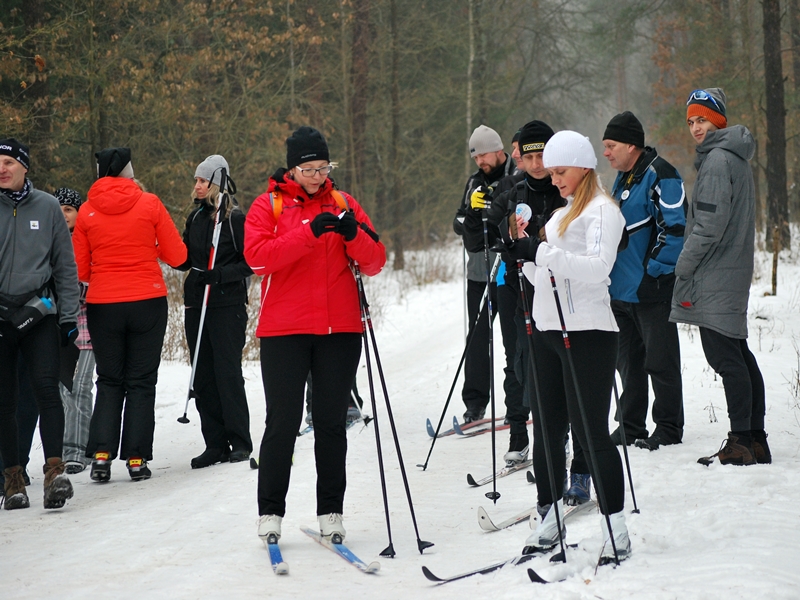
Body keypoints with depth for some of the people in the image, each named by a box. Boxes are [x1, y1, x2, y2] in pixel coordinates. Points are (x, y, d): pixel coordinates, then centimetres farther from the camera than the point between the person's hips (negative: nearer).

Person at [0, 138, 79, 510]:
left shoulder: (47, 207, 5)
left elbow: (65, 266, 9)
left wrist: (68, 315, 4)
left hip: (39, 312, -1)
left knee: (46, 387, -15)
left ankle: (55, 469, -21)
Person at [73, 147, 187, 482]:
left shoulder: (87, 212, -1)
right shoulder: (149, 204, -5)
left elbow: (79, 270, 2)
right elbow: (177, 256, -2)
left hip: (103, 306, 1)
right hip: (147, 303, -1)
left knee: (109, 382, 12)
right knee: (141, 381, 6)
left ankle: (101, 454, -1)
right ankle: (137, 458, 1)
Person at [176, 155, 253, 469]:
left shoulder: (235, 218, -7)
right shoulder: (195, 217, 13)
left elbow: (250, 262, -8)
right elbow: (184, 260, 17)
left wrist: (221, 274, -21)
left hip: (228, 305, -7)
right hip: (197, 304, 7)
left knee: (228, 372, -6)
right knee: (203, 375, 5)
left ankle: (239, 441, 3)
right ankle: (215, 444, 9)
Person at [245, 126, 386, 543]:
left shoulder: (344, 205, 10)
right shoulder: (268, 206, 3)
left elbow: (375, 263, 5)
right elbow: (257, 256, -14)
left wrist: (354, 235, -16)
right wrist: (309, 232, -23)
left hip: (340, 330, 2)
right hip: (284, 331, -2)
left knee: (332, 422, 6)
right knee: (283, 422, -1)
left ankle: (331, 513, 12)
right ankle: (270, 513, 7)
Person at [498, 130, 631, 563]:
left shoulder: (602, 210, -5)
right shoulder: (559, 215, 21)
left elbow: (598, 265, -21)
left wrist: (541, 252, -25)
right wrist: (524, 254, 2)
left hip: (587, 332, -8)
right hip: (547, 331, 8)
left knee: (590, 430, -9)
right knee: (546, 429, 9)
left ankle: (616, 528, -4)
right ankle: (549, 518, 19)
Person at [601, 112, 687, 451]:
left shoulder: (659, 175, -13)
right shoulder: (623, 178, 16)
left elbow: (674, 227, -18)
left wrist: (655, 271, -18)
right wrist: (612, 274, 18)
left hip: (651, 291, -9)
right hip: (621, 289, 9)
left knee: (660, 360, -1)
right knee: (628, 360, 14)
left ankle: (668, 428, 7)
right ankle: (630, 426, 22)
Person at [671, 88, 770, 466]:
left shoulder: (717, 159, -13)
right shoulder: (736, 158, 17)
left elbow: (710, 223, -19)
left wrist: (684, 265, -9)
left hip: (714, 276, -10)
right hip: (734, 271, 10)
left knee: (725, 357, -10)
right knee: (739, 355, 11)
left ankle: (740, 442, -12)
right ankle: (755, 439, 14)